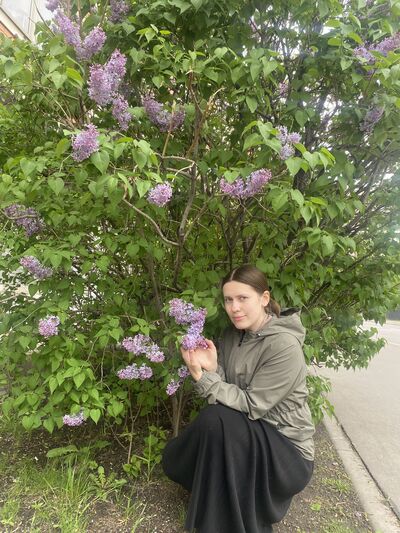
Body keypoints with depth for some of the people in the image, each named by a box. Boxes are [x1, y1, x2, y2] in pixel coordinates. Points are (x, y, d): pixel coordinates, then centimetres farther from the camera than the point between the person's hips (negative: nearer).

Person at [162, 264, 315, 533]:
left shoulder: (285, 346, -24)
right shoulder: (233, 335, -1)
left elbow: (251, 405, -23)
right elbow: (228, 390, -3)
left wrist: (202, 377, -28)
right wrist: (211, 369, -23)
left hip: (287, 451, -7)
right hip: (250, 436, 7)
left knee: (216, 418, -29)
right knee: (175, 460, -2)